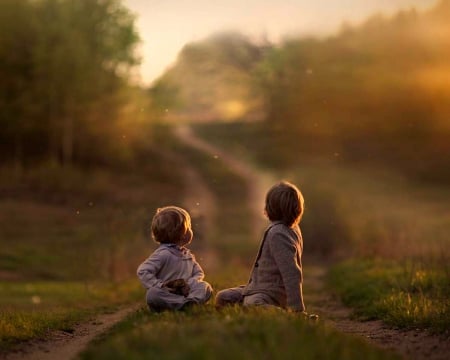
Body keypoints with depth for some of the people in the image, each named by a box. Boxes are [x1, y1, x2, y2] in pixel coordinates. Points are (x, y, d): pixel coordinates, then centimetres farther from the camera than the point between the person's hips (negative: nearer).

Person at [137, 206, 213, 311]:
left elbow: (199, 273, 14)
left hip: (183, 292, 5)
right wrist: (161, 286, -22)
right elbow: (143, 272, -14)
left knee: (205, 287, -17)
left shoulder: (187, 254, 15)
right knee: (153, 294, -37)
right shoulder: (163, 254, -7)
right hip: (167, 294, -5)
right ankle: (186, 303, -44)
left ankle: (191, 300, -43)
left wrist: (188, 284, -9)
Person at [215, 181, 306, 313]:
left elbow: (291, 274, -28)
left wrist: (297, 309, -31)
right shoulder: (292, 228, 11)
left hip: (270, 296, -11)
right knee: (222, 298, 11)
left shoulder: (278, 234, -21)